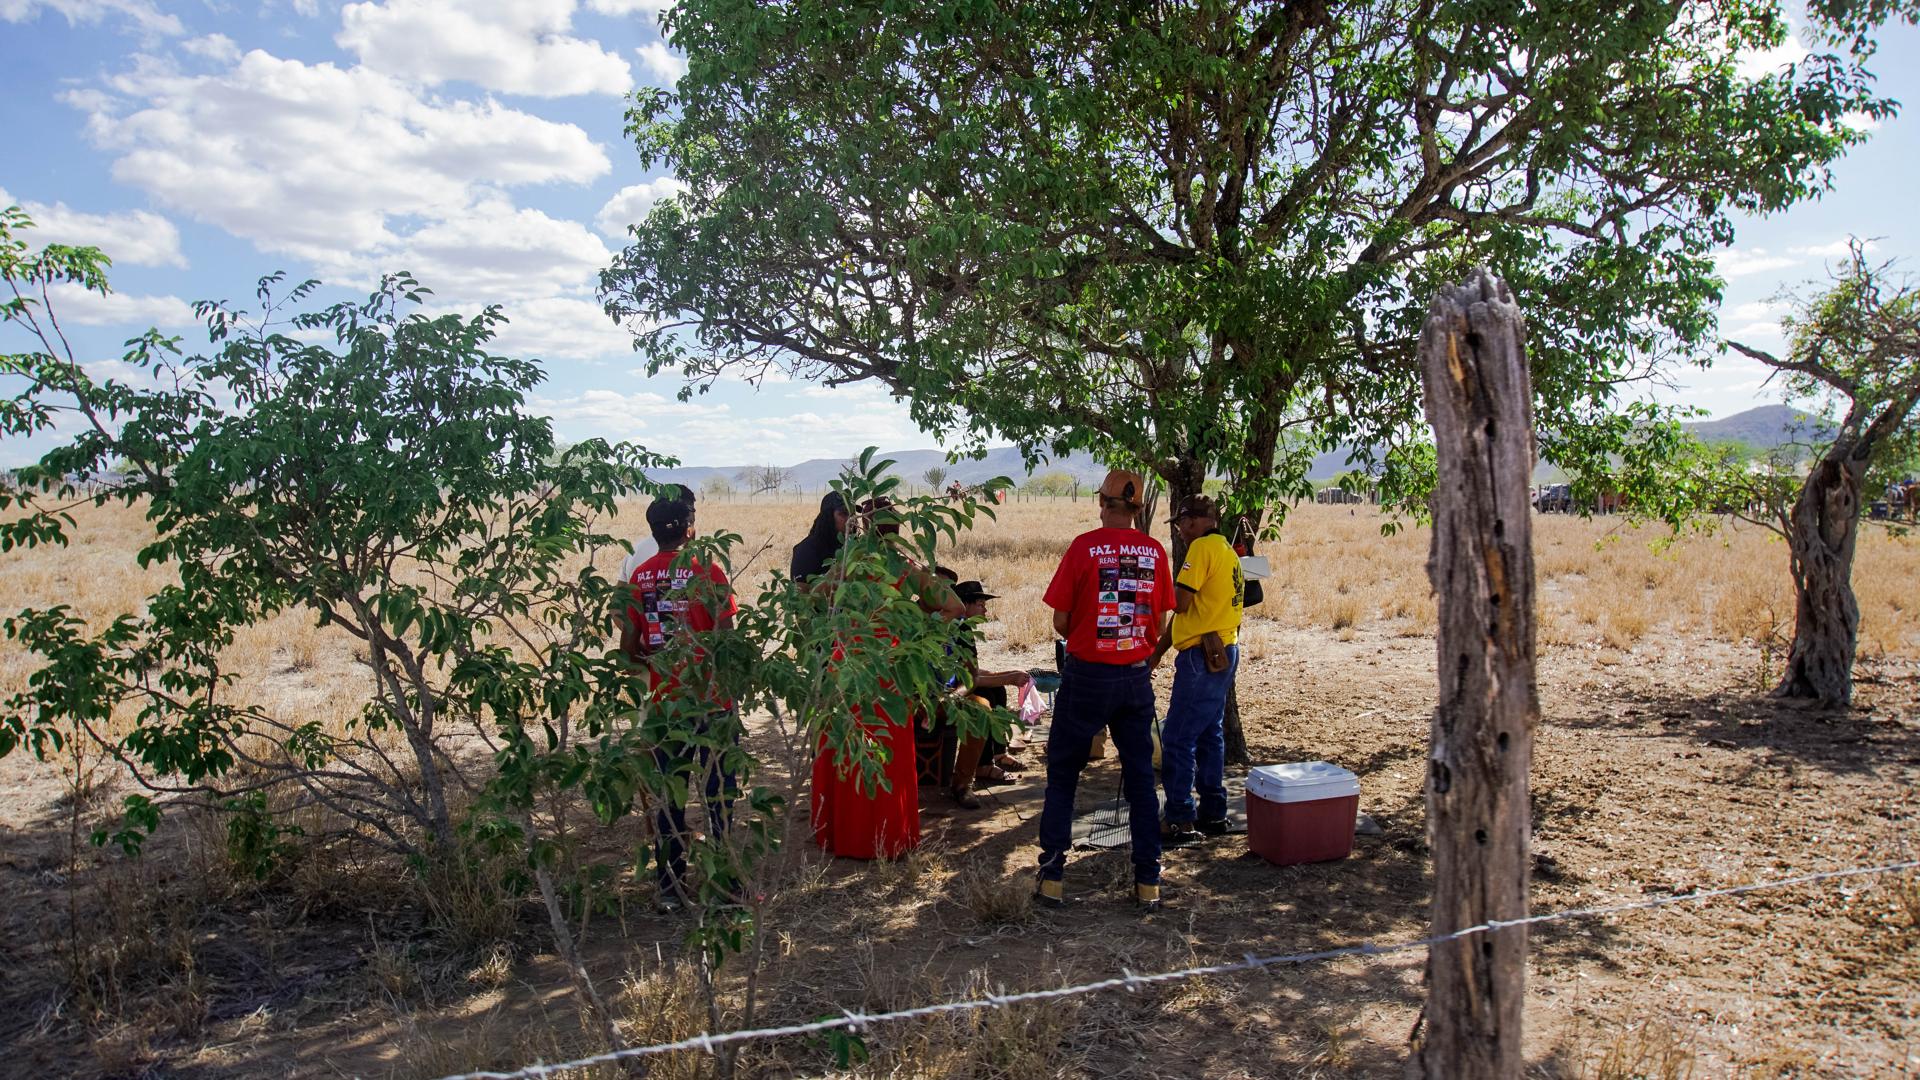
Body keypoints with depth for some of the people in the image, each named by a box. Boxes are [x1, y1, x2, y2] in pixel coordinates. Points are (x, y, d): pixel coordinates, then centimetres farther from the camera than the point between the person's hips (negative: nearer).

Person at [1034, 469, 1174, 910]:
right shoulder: (1155, 551, 0)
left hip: (1086, 676, -3)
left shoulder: (1084, 546, -10)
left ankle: (1053, 877, 12)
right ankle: (1148, 882, 15)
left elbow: (1060, 621, -7)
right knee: (1140, 778, 12)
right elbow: (1160, 626, 5)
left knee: (1063, 774, 10)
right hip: (1137, 677, 3)